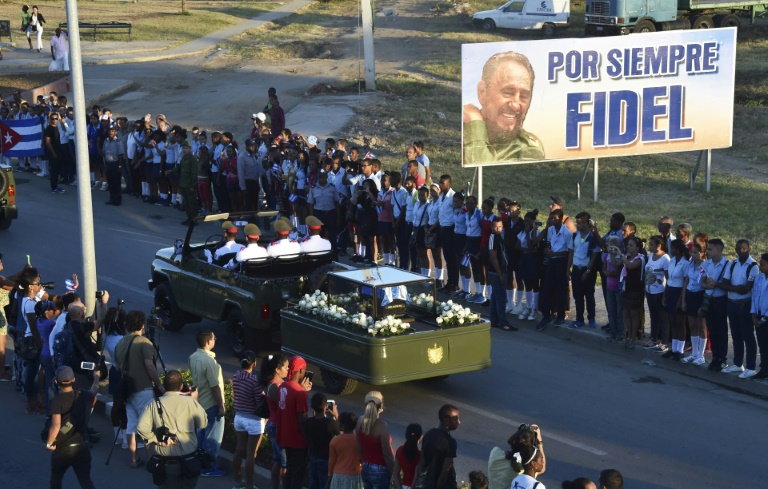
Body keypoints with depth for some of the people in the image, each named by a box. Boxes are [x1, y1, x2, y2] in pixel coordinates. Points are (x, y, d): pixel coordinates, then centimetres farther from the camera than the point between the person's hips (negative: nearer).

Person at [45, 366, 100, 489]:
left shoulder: (57, 401, -15)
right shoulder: (84, 396, 1)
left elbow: (56, 425, -25)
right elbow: (94, 391, 26)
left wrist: (49, 443, -10)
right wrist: (96, 377, 46)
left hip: (63, 449, -3)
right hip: (83, 447, 3)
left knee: (56, 479, 20)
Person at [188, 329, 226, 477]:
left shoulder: (193, 357, -1)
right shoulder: (209, 361, -26)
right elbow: (215, 386, -23)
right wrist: (221, 406, -16)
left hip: (199, 402, 8)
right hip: (211, 404, -8)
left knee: (200, 434, 19)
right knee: (212, 437, 3)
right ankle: (208, 468, 9)